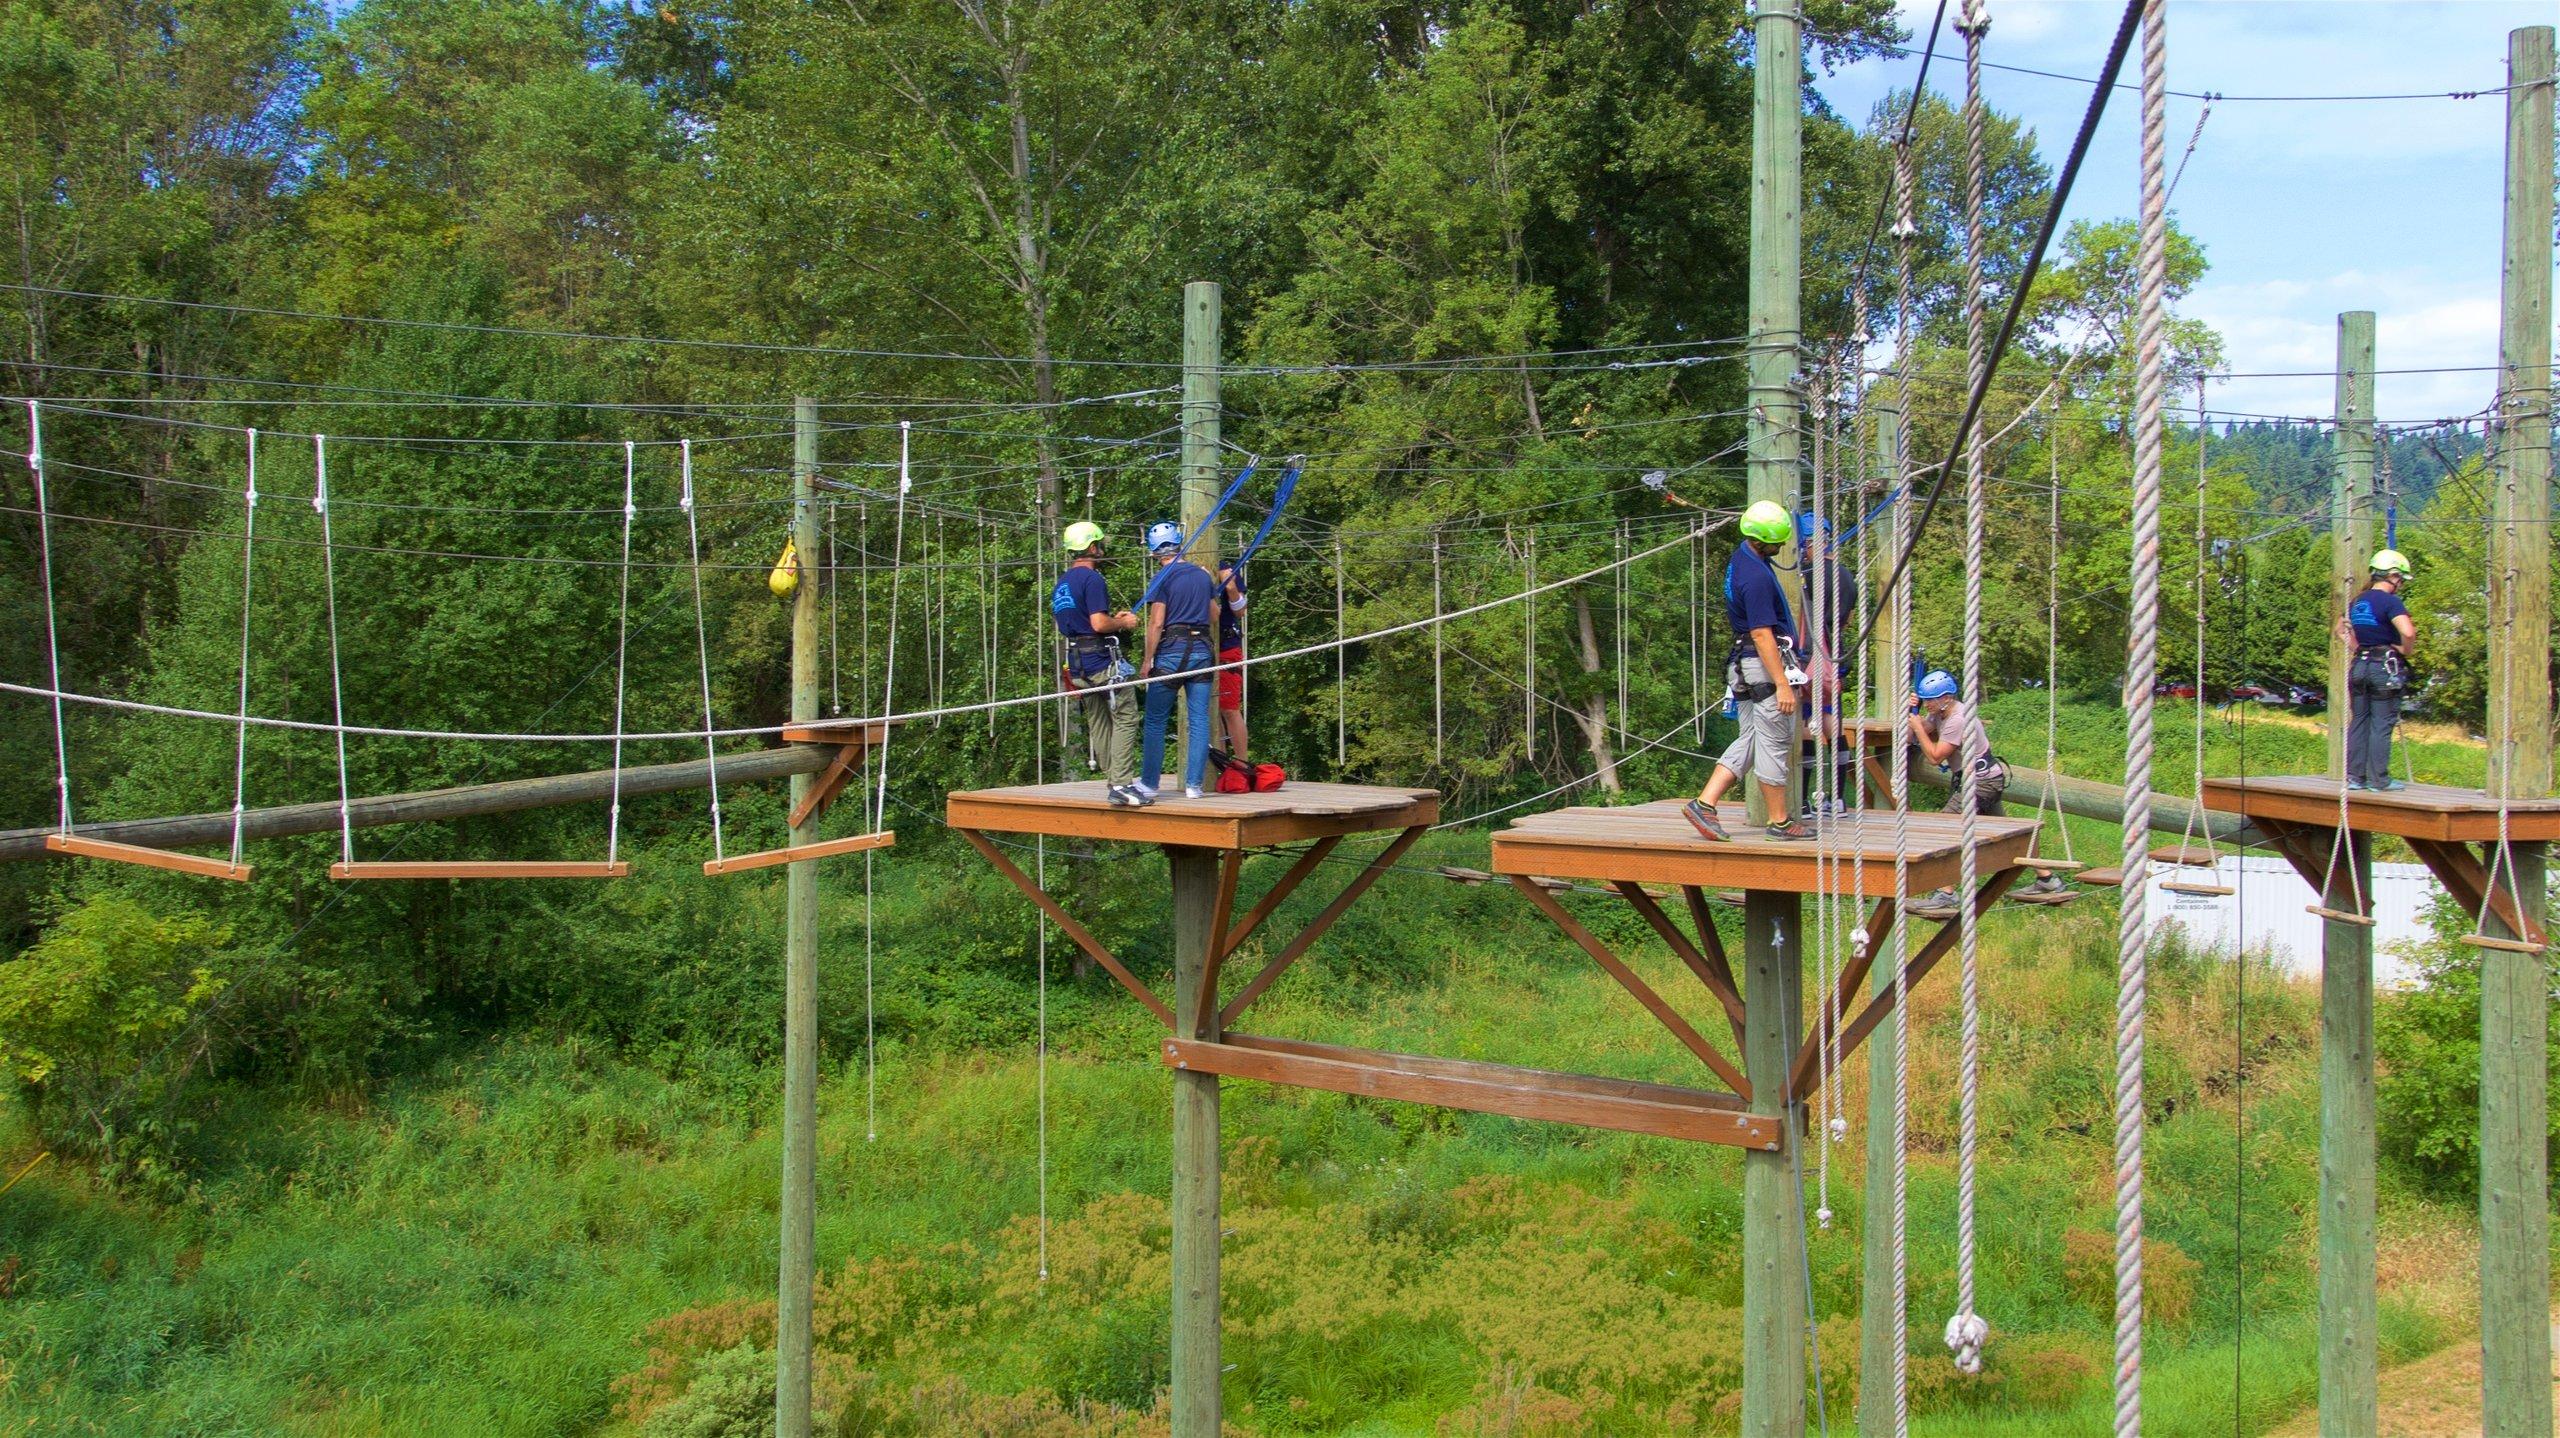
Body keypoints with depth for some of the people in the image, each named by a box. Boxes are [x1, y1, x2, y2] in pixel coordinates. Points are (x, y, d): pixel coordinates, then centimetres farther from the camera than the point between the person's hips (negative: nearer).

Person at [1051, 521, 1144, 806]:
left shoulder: (1061, 584, 16)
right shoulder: (1092, 579, -13)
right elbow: (1099, 623, -21)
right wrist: (1123, 623, -2)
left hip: (1078, 664, 9)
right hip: (1103, 661, -9)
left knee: (1097, 723, 13)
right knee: (1126, 718, -6)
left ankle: (1112, 781, 18)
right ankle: (1121, 783, -13)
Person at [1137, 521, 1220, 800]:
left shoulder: (1162, 579, -7)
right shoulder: (1203, 576, 11)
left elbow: (1156, 624, -11)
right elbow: (1215, 618, 17)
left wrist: (1147, 661, -6)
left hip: (1171, 653, -5)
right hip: (1201, 651, 5)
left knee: (1156, 722, 4)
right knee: (1199, 721, 4)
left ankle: (1149, 784, 7)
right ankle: (1194, 785, 3)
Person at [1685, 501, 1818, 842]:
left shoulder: (1742, 557, 11)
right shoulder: (1756, 576, -21)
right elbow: (1762, 635, -23)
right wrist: (1782, 684, -23)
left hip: (1745, 665, 10)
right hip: (1765, 666, -10)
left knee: (1749, 740, 12)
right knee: (1775, 745, 0)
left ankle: (1704, 803, 4)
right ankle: (1780, 821, 9)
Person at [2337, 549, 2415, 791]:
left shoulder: (2358, 601, 10)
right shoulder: (2391, 602, -13)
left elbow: (2340, 629, 23)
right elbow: (2408, 632, -27)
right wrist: (2404, 651, -10)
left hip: (2360, 665, 7)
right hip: (2386, 667, -7)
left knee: (2358, 722, 11)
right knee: (2382, 724, 0)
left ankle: (2354, 776, 12)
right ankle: (2378, 779, 4)